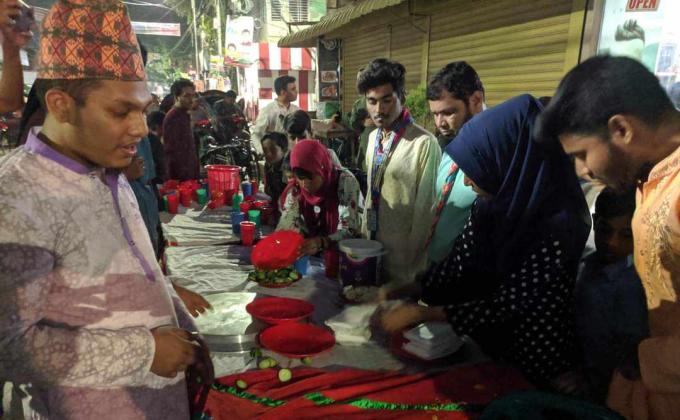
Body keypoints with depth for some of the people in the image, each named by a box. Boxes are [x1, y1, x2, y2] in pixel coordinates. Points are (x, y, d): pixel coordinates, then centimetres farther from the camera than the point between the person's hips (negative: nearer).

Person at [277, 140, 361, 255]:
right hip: (311, 255, 3)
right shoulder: (295, 189, -6)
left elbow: (349, 231, -24)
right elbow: (286, 226, -11)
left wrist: (321, 243, -41)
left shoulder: (345, 181, -18)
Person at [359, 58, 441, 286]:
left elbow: (425, 210, -16)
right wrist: (364, 235, 14)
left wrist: (412, 265, -12)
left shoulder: (424, 143, -19)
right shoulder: (373, 138, 5)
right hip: (372, 246, 7)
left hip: (402, 254, -7)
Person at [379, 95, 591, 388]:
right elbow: (459, 264, -4)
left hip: (536, 368, -5)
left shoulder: (555, 228, -29)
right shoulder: (493, 205, -10)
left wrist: (422, 313, -21)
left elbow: (508, 306, -24)